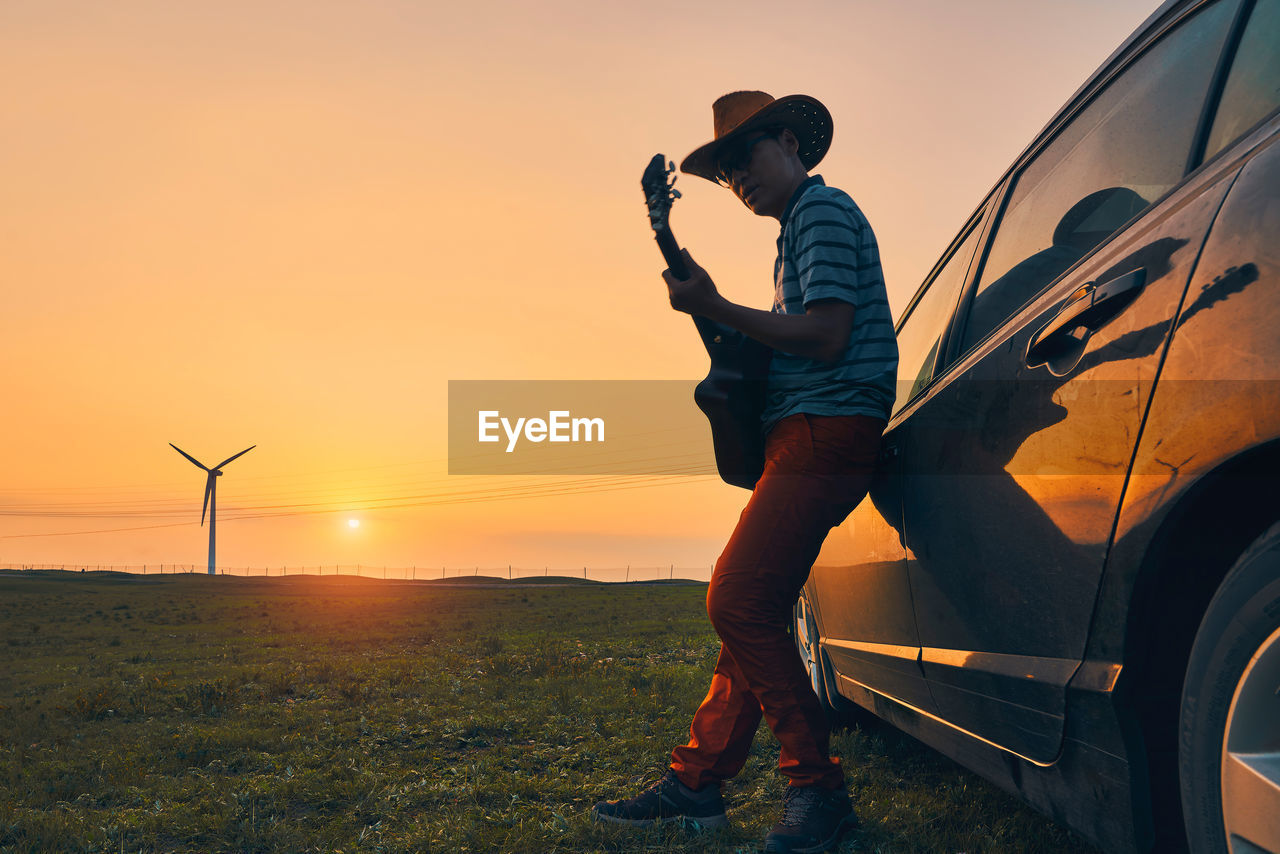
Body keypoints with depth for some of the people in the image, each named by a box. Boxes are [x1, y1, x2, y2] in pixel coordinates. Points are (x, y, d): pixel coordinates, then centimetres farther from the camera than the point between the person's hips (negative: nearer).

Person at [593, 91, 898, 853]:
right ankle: (696, 781, 16)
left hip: (826, 432, -11)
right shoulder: (802, 225, 26)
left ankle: (819, 791, -10)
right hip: (804, 439, 11)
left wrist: (717, 310, -13)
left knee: (740, 604, -16)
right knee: (753, 611, 9)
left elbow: (827, 335, -17)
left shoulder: (822, 210, -5)